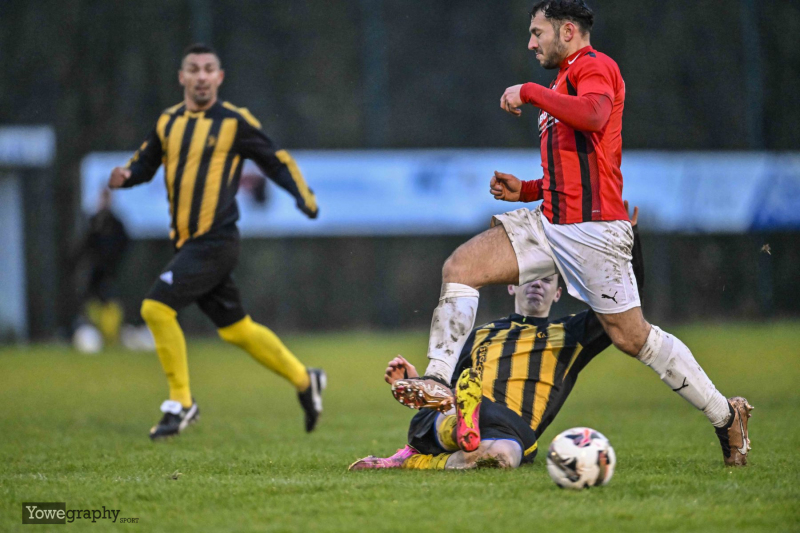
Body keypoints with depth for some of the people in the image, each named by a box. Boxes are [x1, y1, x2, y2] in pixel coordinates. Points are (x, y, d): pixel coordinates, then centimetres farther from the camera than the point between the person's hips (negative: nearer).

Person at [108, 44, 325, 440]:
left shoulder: (234, 122, -5)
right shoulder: (168, 122, 11)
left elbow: (276, 159, 2)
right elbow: (145, 162, 21)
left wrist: (304, 197, -11)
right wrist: (125, 176, -1)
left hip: (215, 242, -7)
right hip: (189, 243, 7)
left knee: (157, 306, -17)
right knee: (235, 329, 14)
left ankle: (181, 403, -5)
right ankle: (304, 380, 32)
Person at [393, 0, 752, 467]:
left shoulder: (595, 67, -5)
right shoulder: (564, 84, 24)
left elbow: (593, 115, -29)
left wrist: (529, 92, -19)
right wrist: (525, 191, 15)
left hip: (593, 229, -9)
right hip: (550, 223, 9)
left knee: (632, 337, -4)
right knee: (460, 266, -7)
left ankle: (726, 415, 10)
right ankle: (439, 379, -13)